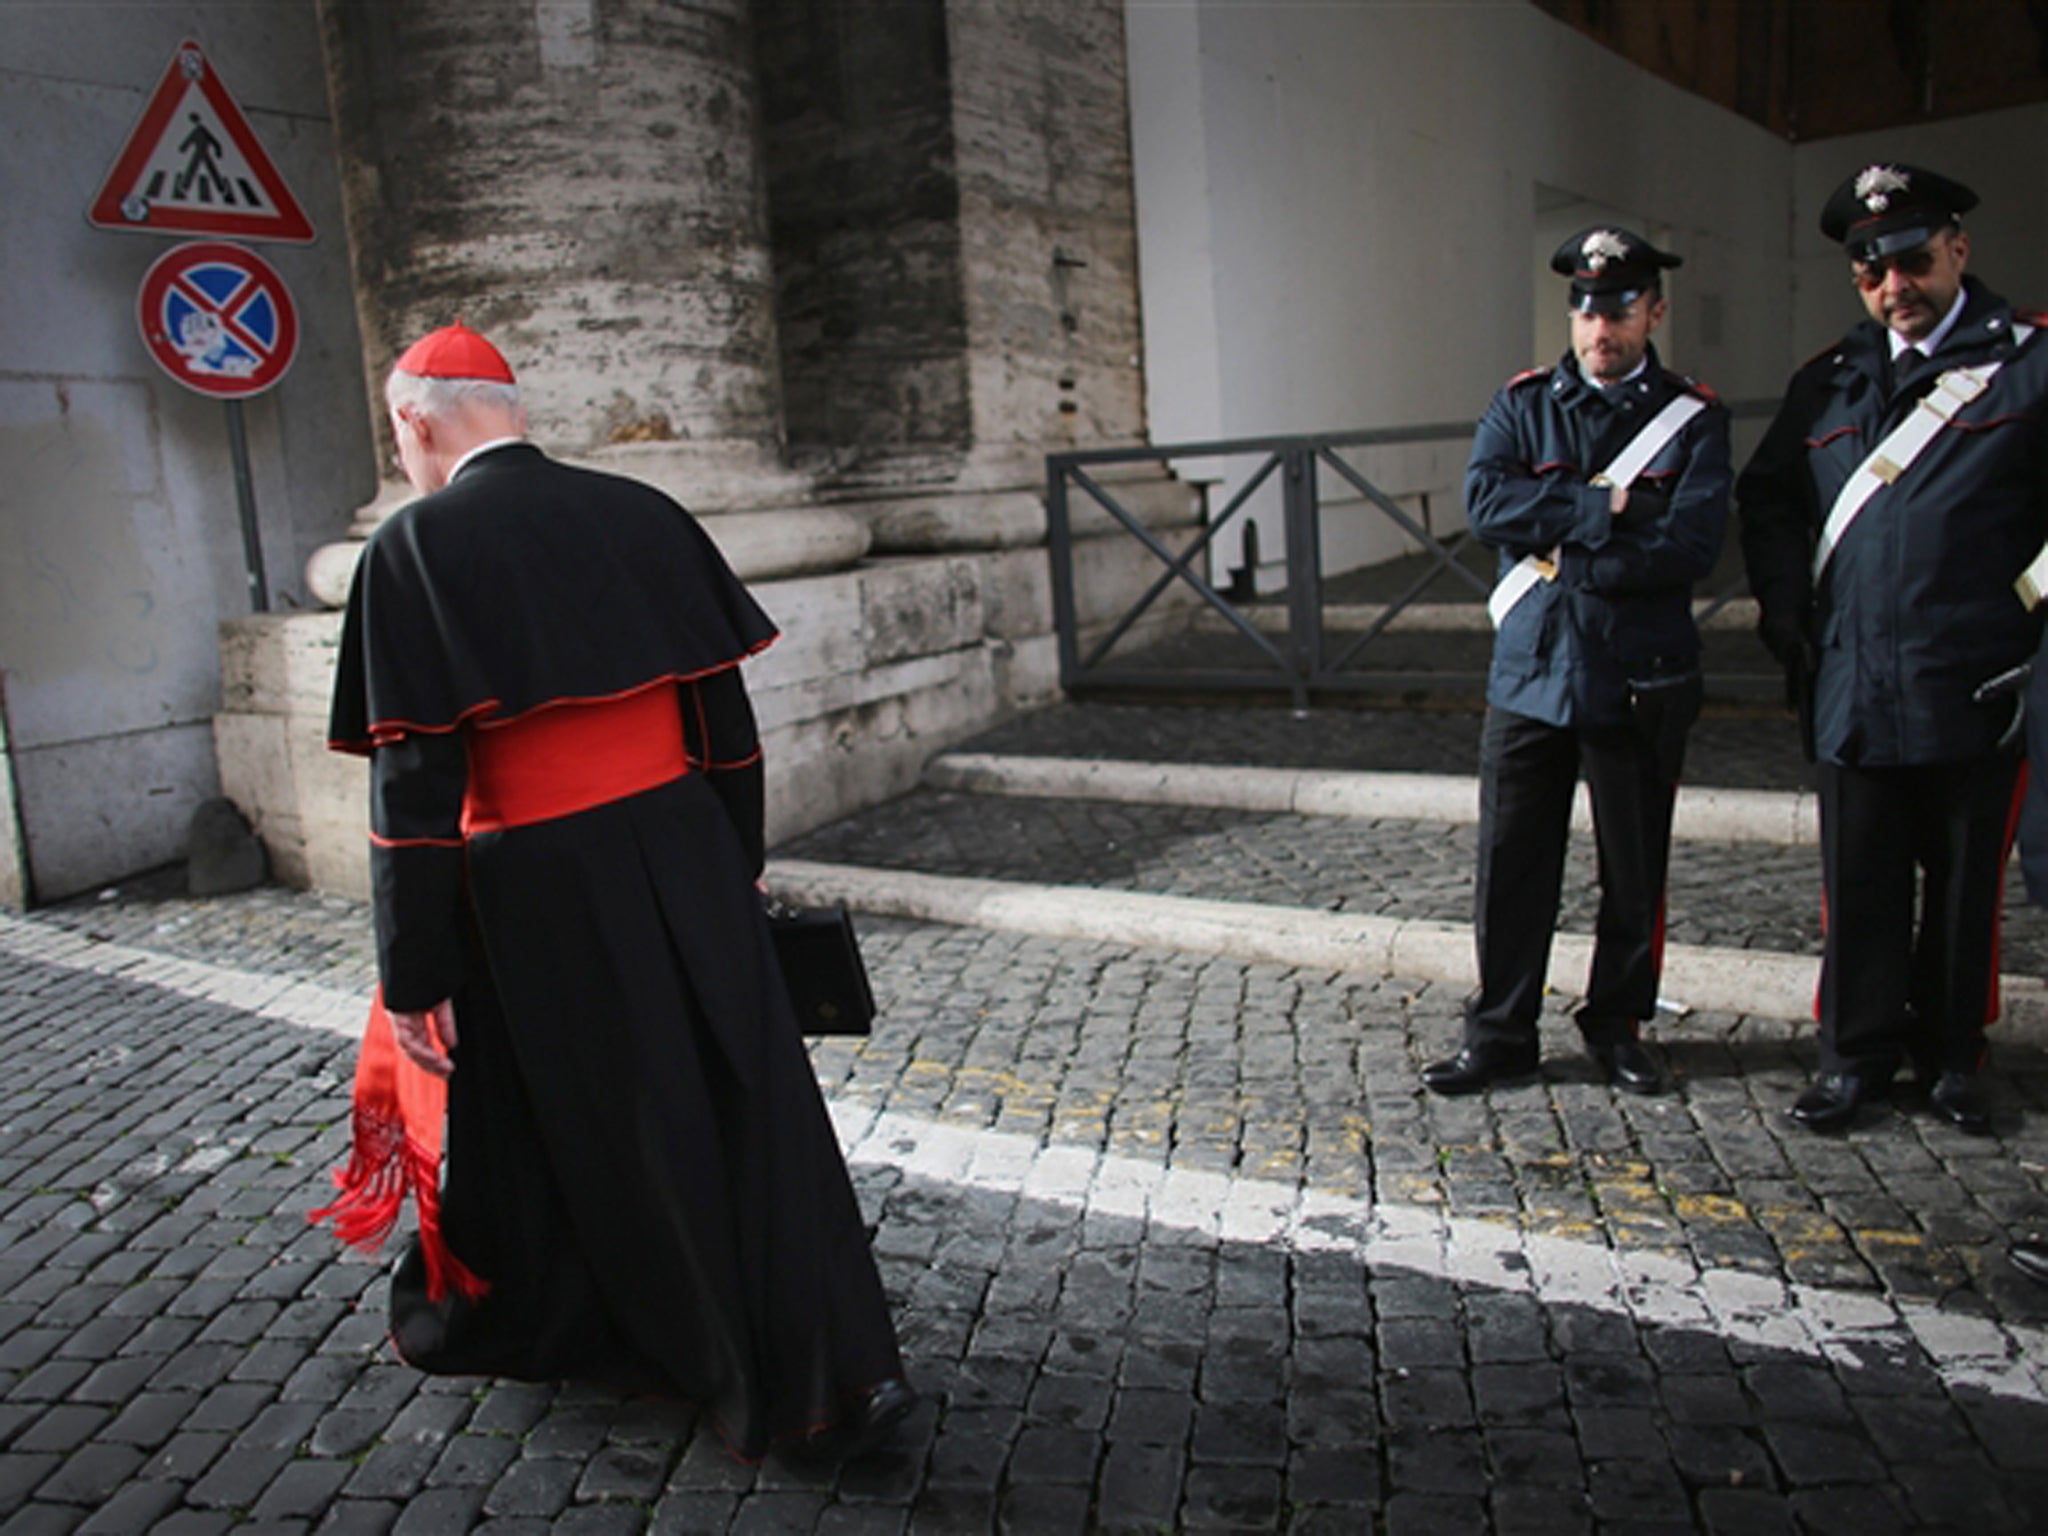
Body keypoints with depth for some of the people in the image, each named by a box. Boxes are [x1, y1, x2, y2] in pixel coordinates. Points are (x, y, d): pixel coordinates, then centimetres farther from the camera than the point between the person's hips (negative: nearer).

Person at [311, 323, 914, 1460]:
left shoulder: (416, 549, -10)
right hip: (685, 857, 3)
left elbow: (415, 784, -13)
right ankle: (838, 1372, 17)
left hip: (535, 896, -3)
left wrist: (413, 976, -7)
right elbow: (724, 719, 5)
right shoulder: (641, 514, 2)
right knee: (750, 1108, 11)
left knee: (576, 1122, 15)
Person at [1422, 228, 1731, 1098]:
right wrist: (1607, 508, -15)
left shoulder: (1694, 419, 2)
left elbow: (1691, 545, -12)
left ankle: (1617, 1025, 29)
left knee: (1634, 870, 10)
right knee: (1512, 864, 4)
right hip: (1530, 675, 1)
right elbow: (1486, 502, -11)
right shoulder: (1521, 405, 7)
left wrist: (1566, 551, -12)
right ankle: (1500, 1034, 17)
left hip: (1640, 683, -1)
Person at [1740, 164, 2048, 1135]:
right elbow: (1767, 501, 18)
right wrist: (1787, 617, 7)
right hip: (1853, 690, 3)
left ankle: (1950, 1056, 27)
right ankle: (1859, 1053, 22)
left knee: (1965, 883, 10)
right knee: (1859, 887, 9)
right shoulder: (1827, 384, 11)